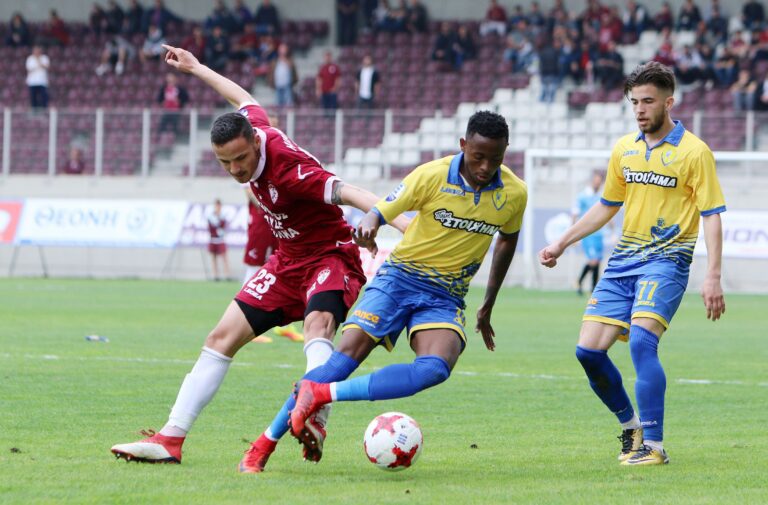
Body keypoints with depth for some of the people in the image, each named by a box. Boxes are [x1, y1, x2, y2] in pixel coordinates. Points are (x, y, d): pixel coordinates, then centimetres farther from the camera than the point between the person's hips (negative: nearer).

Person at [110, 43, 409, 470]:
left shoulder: (286, 167, -30)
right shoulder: (254, 128, -8)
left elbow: (346, 192, -39)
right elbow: (244, 100, 15)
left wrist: (400, 222, -52)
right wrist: (196, 69, 31)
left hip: (330, 256, -8)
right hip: (288, 262, 8)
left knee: (318, 323, -39)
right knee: (222, 338, 2)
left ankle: (314, 418, -61)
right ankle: (171, 439, 4)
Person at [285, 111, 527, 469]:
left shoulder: (514, 194, -3)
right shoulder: (432, 176, -11)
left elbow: (507, 240, 17)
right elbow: (380, 211, -6)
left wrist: (488, 307, 21)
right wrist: (367, 225, -32)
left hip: (446, 298, 2)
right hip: (400, 278, -1)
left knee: (435, 369, -28)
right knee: (348, 353, -19)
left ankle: (322, 393, -30)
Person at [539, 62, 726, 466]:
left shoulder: (694, 152, -6)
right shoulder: (624, 149, 11)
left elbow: (711, 216, -8)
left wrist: (712, 277, -17)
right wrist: (561, 243, 22)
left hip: (666, 260, -6)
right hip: (623, 259, 6)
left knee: (641, 341, -25)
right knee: (588, 350, -2)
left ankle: (653, 445, -19)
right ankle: (630, 425, 20)